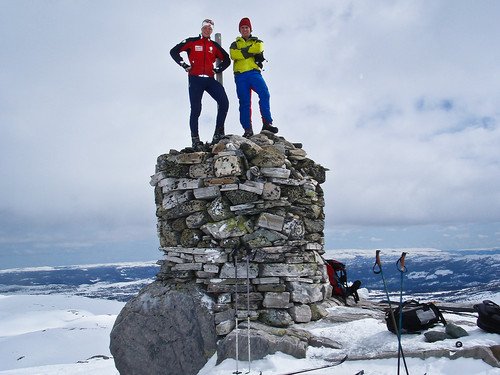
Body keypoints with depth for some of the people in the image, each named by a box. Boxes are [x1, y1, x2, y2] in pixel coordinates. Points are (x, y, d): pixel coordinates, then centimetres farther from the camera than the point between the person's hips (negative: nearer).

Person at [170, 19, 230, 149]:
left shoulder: (214, 45, 18)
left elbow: (226, 60, 26)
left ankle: (219, 133, -8)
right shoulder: (192, 42, 10)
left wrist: (218, 69, 10)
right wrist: (184, 65, 0)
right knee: (195, 110, -5)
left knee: (224, 103, -17)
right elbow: (174, 52, 10)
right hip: (195, 79, -2)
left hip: (210, 80, 3)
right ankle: (195, 139, 3)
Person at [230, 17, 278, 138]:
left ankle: (267, 122, -26)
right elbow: (233, 55, 0)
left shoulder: (257, 41, 24)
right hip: (240, 75, 1)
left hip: (254, 72, 0)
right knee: (244, 102, -8)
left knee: (264, 94, -24)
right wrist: (251, 52, -2)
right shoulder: (235, 44, 24)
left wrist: (243, 50, -1)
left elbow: (258, 48, -3)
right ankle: (248, 129, -9)